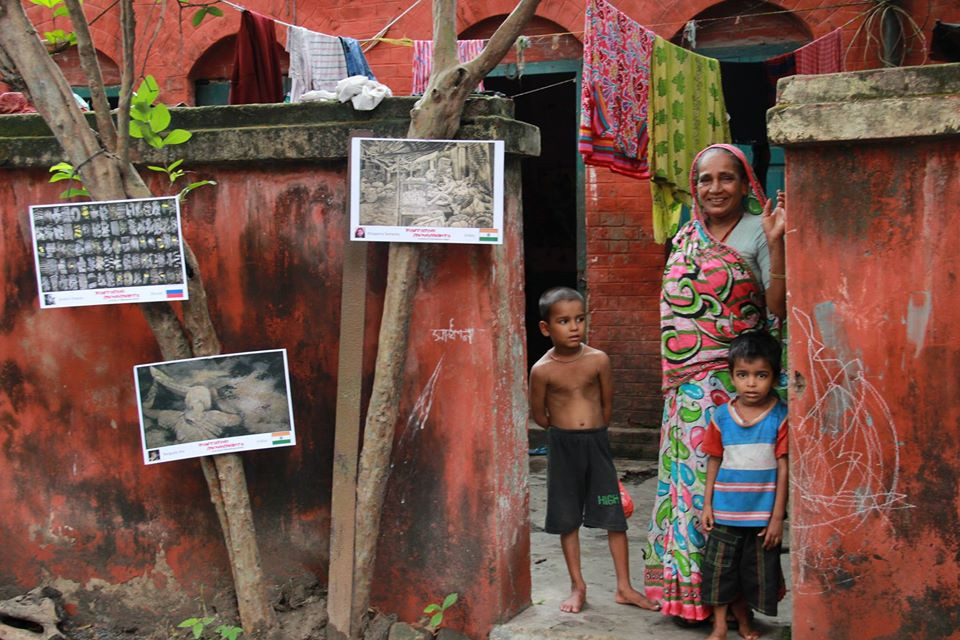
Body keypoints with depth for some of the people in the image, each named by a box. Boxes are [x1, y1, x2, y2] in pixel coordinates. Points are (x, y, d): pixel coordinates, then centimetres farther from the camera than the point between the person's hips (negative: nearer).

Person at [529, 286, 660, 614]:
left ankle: (624, 587, 14)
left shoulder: (598, 360, -7)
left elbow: (607, 404, 5)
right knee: (568, 519, 9)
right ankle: (577, 586, 23)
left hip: (596, 442, 1)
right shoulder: (542, 370, -10)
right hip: (562, 446, -1)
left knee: (614, 516, 2)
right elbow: (539, 414, 2)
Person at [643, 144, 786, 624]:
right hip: (686, 386, 6)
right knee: (683, 474, 8)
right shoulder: (685, 239, 15)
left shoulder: (755, 234, -3)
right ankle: (687, 590, 19)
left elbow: (778, 308, -12)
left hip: (732, 382, -6)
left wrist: (776, 245, -21)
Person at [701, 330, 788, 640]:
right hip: (725, 511, 2)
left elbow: (783, 467, -8)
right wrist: (707, 504, 4)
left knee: (756, 571, 13)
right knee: (719, 568, 10)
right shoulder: (722, 416, -3)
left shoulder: (781, 416, -10)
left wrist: (777, 517, -7)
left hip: (763, 514, -1)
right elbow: (714, 461, 5)